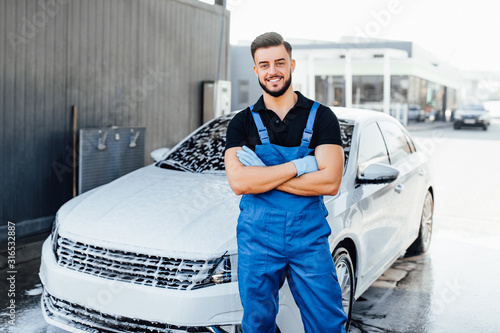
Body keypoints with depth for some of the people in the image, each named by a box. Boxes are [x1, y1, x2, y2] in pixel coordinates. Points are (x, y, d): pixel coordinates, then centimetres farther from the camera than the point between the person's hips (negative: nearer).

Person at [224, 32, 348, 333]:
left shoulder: (321, 117, 0)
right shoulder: (242, 123, 3)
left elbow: (330, 181, -12)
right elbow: (239, 182, -12)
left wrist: (262, 175, -13)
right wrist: (300, 165, -15)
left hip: (310, 239, -1)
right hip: (257, 240, 1)